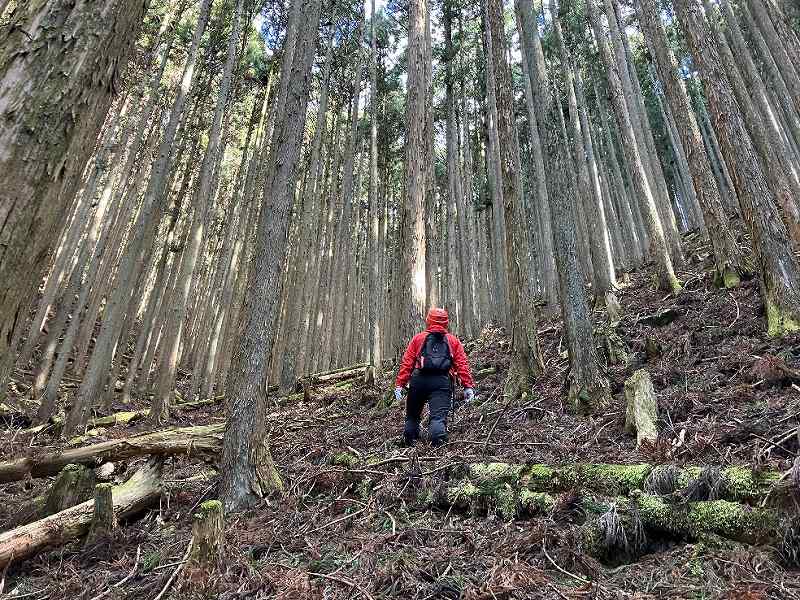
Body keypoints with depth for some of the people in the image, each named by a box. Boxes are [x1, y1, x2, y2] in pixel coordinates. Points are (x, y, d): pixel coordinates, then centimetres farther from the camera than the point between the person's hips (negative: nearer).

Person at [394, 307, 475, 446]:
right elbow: (462, 365, 5)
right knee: (439, 416, -8)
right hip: (442, 382, -1)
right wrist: (468, 386, 1)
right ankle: (439, 444, -28)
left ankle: (410, 444, 20)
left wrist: (400, 384, 3)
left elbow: (407, 362, 6)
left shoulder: (418, 338, 15)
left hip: (419, 380, 1)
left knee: (412, 415, 18)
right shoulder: (454, 341, 16)